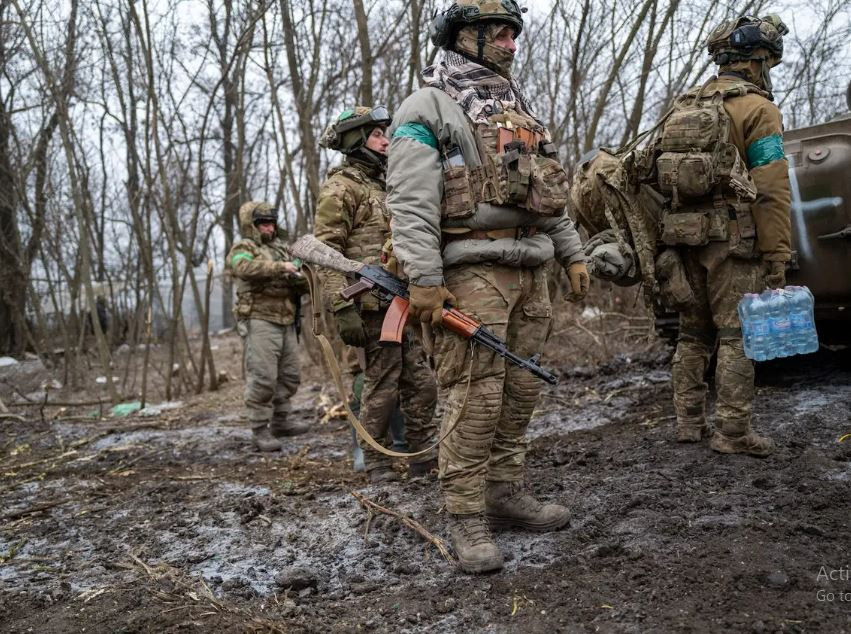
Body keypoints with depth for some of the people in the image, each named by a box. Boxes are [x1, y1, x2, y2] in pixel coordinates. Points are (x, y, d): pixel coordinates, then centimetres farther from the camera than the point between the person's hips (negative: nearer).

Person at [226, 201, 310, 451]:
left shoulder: (283, 248, 21)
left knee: (288, 376, 11)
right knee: (262, 378, -10)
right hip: (259, 321, -7)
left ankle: (280, 422, 24)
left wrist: (300, 278, -7)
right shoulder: (243, 248, 3)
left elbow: (301, 286, 16)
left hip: (287, 322, 7)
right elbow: (245, 267, -22)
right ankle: (260, 430, -3)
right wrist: (278, 267, -26)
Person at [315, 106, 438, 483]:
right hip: (372, 306, -8)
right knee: (382, 386, -2)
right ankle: (376, 464, 11)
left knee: (421, 382, 8)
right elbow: (325, 252, -15)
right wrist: (342, 309, -23)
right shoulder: (340, 188, -6)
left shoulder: (381, 186, 21)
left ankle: (425, 457, 18)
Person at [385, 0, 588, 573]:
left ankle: (506, 493, 23)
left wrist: (573, 254, 17)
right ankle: (468, 519, 1)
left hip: (532, 271, 8)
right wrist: (424, 279, -21)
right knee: (475, 398, -8)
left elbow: (551, 191, 25)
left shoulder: (520, 110, 24)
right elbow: (410, 200, -13)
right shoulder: (428, 107, -2)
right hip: (473, 271, -8)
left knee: (521, 392, 10)